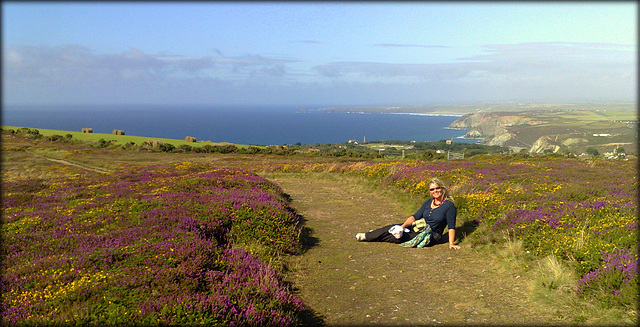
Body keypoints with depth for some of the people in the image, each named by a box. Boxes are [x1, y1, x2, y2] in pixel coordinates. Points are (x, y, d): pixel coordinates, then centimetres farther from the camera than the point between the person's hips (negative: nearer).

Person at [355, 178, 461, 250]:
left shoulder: (449, 205, -10)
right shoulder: (428, 202, 8)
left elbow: (451, 227, -10)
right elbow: (415, 216, 2)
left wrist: (451, 243, -20)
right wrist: (403, 226, -13)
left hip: (430, 236, -6)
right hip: (418, 227, 6)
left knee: (398, 237, -19)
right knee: (392, 228, -15)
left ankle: (367, 237, -11)